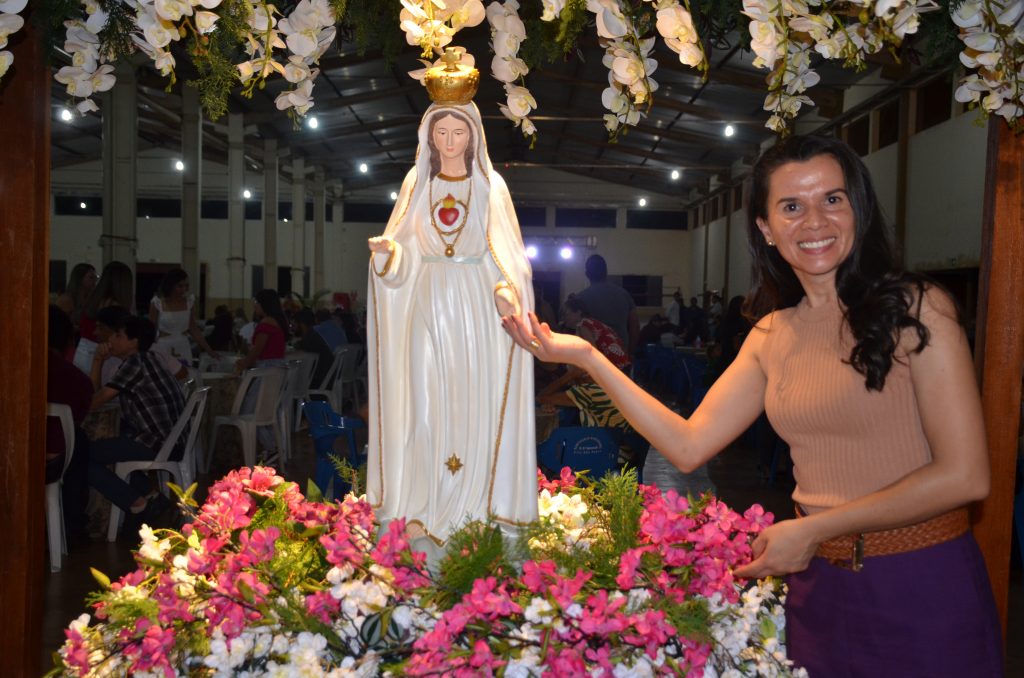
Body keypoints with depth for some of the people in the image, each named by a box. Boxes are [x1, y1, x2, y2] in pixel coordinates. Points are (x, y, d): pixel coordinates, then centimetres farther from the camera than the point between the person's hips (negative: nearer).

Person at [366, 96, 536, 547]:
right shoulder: (416, 182, 8)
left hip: (476, 305, -1)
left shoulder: (491, 186, 4)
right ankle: (422, 509, 4)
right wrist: (386, 249, -16)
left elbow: (505, 251, -1)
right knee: (425, 404, -3)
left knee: (474, 403, 1)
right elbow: (403, 247, 6)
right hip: (428, 302, 1)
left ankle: (471, 502, 13)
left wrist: (507, 288, -20)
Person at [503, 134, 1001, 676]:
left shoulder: (915, 309, -11)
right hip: (819, 585, 4)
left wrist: (812, 530, -14)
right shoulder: (772, 335, 4)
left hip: (922, 588, -4)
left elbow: (964, 475, -14)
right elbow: (688, 446, -1)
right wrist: (586, 357, -4)